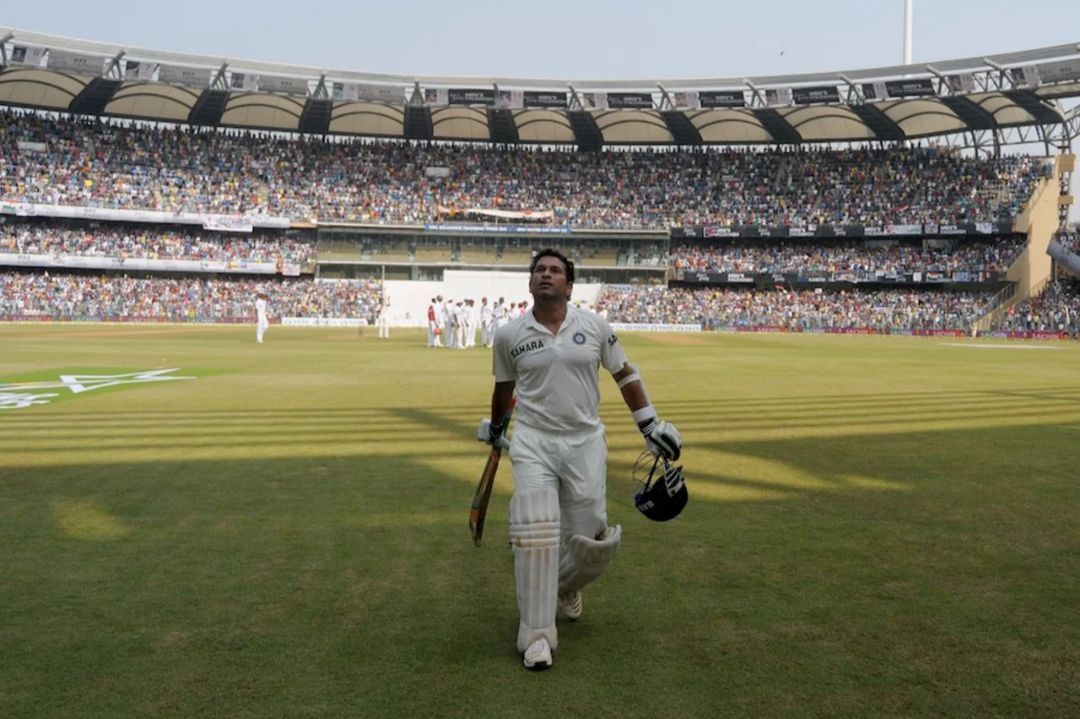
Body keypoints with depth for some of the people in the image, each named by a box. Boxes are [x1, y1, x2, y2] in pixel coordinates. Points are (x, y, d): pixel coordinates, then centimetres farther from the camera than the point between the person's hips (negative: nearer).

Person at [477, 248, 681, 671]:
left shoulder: (594, 327, 1)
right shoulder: (509, 335, 1)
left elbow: (624, 374, 10)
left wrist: (651, 425, 8)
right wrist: (494, 428, 30)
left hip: (585, 443, 1)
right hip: (533, 443, -1)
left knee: (590, 538, 2)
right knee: (536, 532, -13)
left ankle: (566, 586, 38)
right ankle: (537, 634, -2)